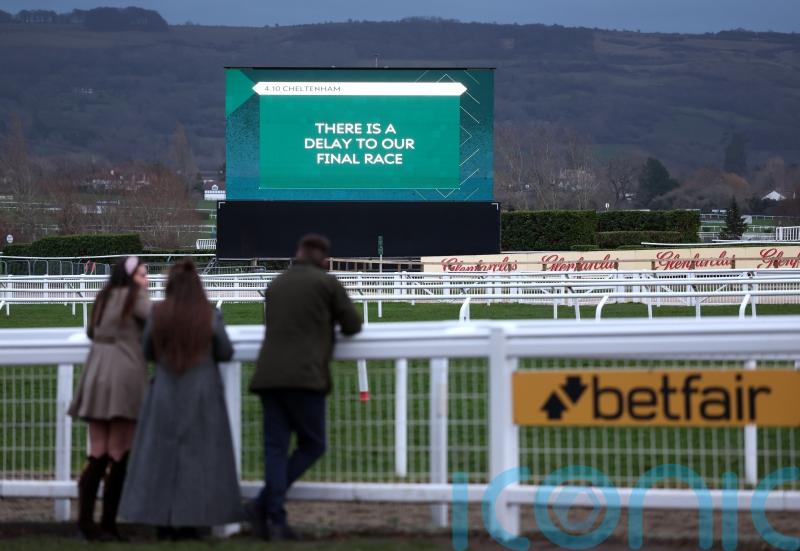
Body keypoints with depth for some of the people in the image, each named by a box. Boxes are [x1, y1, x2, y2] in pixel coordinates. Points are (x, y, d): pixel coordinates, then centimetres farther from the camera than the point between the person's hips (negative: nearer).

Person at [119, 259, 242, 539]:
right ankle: (187, 523, -1)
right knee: (197, 456, 3)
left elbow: (148, 352, 4)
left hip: (165, 395, 1)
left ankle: (163, 522, 5)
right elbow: (226, 353, -1)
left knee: (161, 455, 8)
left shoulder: (157, 315, -7)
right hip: (202, 395, -1)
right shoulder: (211, 316, -11)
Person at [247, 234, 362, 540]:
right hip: (304, 377, -5)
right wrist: (332, 325, 29)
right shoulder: (327, 283, 3)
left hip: (269, 376, 5)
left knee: (276, 447, 4)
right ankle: (264, 504, -8)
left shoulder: (275, 285, 19)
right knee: (312, 445, 5)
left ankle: (275, 518, -7)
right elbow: (353, 325, 8)